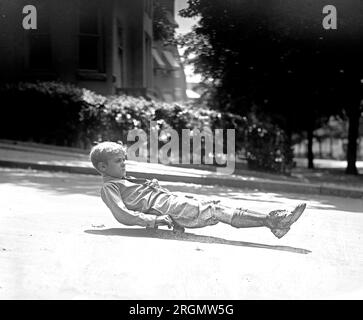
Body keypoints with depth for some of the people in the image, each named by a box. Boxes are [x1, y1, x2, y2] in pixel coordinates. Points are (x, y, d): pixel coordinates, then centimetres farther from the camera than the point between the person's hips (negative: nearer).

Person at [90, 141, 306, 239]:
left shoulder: (126, 181, 27)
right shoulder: (109, 188, -1)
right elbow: (122, 215, -17)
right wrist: (153, 220, -27)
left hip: (173, 202, 9)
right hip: (168, 210, -9)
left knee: (217, 208, -5)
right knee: (217, 212, -16)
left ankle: (273, 221, -12)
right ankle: (270, 220, -18)